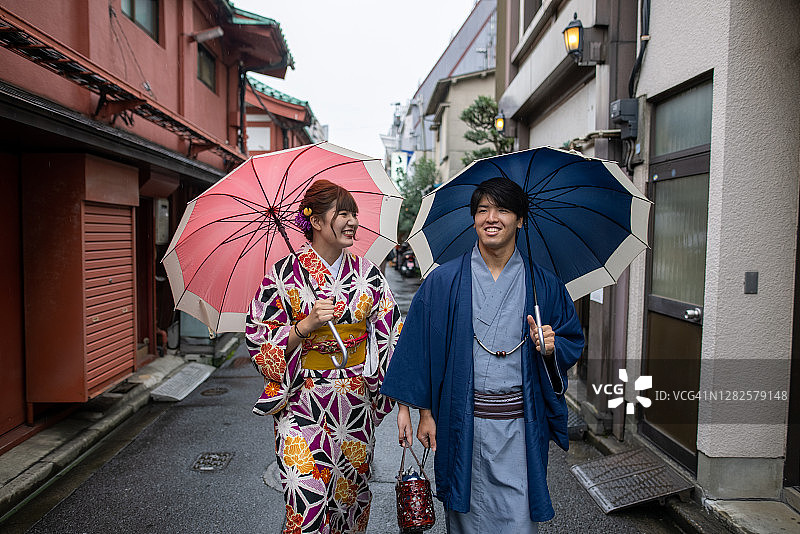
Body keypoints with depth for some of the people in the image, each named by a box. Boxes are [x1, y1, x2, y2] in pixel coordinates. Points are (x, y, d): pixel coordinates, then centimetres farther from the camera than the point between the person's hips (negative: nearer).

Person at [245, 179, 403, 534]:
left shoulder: (368, 274, 0)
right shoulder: (283, 275, -8)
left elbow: (391, 339, 2)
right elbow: (260, 342, -6)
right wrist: (306, 325, -21)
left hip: (357, 406, 3)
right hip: (304, 407, -3)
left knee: (352, 497, 18)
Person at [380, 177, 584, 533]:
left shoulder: (543, 285, 3)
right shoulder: (443, 281, -1)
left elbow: (573, 342, 11)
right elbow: (420, 346, 0)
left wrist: (551, 347, -12)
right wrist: (424, 411, -3)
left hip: (521, 424, 1)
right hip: (463, 424, 0)